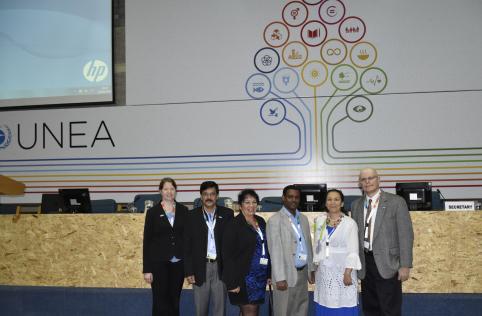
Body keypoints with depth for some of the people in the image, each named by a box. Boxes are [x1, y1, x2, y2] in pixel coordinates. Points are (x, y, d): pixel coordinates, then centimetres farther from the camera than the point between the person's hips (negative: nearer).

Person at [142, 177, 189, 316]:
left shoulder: (183, 210, 3)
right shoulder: (153, 212, -3)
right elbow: (147, 241, -3)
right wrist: (146, 269, -6)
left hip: (178, 263, 2)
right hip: (159, 263, -2)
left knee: (174, 301, 12)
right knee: (160, 302, 3)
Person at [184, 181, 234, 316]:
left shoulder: (227, 214, 1)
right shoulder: (192, 216, 1)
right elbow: (187, 246, 1)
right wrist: (189, 272, -4)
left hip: (221, 268, 0)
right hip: (200, 268, 0)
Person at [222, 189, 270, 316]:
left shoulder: (261, 222, 9)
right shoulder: (234, 225, -10)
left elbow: (266, 248, 13)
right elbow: (227, 254, -13)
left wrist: (269, 273, 9)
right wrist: (233, 283, -17)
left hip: (261, 276, 6)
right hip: (245, 276, -6)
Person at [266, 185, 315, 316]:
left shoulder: (303, 219, 11)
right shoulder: (275, 220, -9)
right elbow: (275, 251, -13)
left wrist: (311, 269, 13)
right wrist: (280, 278, -17)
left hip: (303, 272, 6)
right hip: (287, 274, -6)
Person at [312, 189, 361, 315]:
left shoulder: (350, 223, -7)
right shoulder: (320, 220, 5)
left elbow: (353, 251, -9)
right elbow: (316, 246, 11)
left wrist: (348, 273, -15)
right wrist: (315, 267, 9)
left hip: (342, 271, -4)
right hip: (324, 271, 4)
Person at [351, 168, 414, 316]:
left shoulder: (396, 202, -4)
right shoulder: (356, 205, 10)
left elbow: (406, 235, -7)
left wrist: (405, 265, -13)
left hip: (387, 263, -5)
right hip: (365, 263, 5)